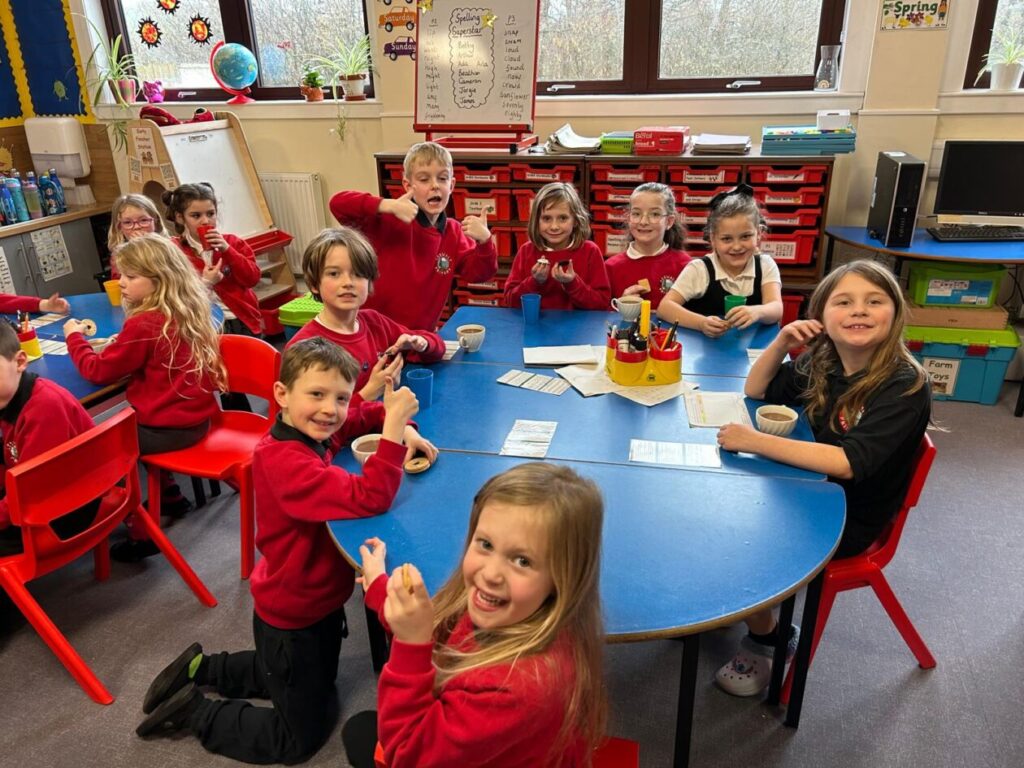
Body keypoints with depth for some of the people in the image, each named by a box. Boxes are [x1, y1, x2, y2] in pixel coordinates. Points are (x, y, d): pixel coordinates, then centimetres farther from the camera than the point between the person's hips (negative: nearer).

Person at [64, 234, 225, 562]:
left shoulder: (144, 324, -20)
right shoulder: (189, 311, 4)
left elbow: (99, 371, -10)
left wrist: (75, 336, 4)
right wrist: (119, 345, 6)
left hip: (170, 427, -9)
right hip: (196, 418, 9)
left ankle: (141, 532, 9)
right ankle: (170, 495, 39)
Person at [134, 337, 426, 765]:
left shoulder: (312, 432, -8)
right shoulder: (283, 460, -34)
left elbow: (362, 417, 9)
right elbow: (368, 499, -42)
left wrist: (399, 426, -11)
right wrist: (394, 427, -43)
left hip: (320, 601, 9)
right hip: (292, 617, -9)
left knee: (318, 683, 33)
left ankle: (201, 668, 38)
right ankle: (192, 709, 23)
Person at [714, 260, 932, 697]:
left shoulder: (905, 386, -23)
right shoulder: (821, 365, -2)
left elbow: (847, 463, -34)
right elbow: (756, 391, 8)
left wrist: (753, 441, -33)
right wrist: (782, 341, -9)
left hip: (850, 519, -7)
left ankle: (763, 641, 11)